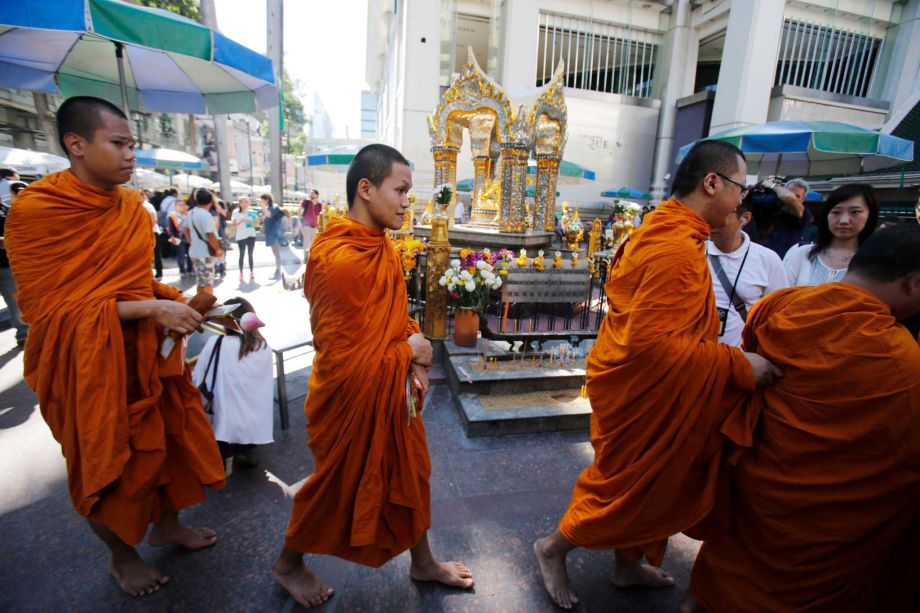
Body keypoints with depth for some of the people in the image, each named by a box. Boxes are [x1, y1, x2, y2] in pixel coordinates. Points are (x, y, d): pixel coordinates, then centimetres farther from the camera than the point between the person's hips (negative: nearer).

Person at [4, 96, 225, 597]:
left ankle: (166, 524, 42)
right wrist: (150, 309, -25)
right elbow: (48, 307, -18)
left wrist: (178, 303, -5)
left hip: (147, 353, 6)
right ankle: (121, 557, 37)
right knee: (106, 462, 12)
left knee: (167, 437, 17)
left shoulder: (131, 206, 2)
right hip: (89, 363, -5)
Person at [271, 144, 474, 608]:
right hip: (354, 398, -8)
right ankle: (288, 563, 46)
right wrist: (410, 351, -14)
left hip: (393, 389, 8)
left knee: (410, 473, 21)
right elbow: (349, 361, -27)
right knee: (339, 486, 15)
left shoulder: (379, 245, 0)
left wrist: (414, 347, -5)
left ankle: (423, 563, 46)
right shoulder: (339, 259, -29)